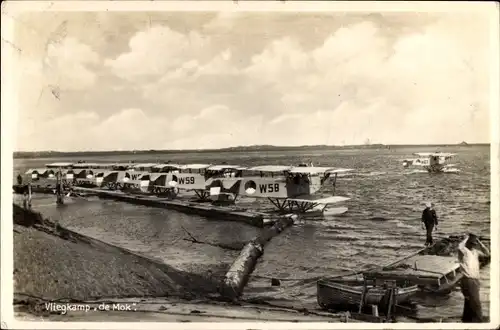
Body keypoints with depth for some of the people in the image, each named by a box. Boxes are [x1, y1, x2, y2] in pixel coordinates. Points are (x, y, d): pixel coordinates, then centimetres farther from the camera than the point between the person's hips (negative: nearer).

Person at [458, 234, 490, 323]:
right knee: (475, 303, -10)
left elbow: (487, 253, 19)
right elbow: (460, 247, -33)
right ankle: (478, 320, -7)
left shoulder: (475, 251, 13)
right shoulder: (463, 251, -10)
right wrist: (466, 238, -16)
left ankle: (466, 320, 24)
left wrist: (480, 243, 8)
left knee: (469, 304, 15)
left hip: (475, 280, 8)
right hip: (467, 280, -8)